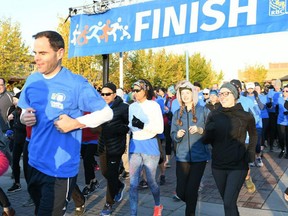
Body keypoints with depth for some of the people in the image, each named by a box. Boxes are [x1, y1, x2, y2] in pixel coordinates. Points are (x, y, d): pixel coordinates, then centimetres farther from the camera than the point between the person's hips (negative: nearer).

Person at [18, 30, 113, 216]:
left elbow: (107, 112, -10)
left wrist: (76, 123, -22)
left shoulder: (76, 84, -15)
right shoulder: (32, 80, 3)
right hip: (35, 162, 7)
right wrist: (24, 117, -7)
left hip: (60, 168, -7)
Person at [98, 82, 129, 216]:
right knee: (105, 172, 15)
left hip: (115, 146, -5)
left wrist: (116, 129, -24)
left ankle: (109, 203, 21)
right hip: (103, 145, 6)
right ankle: (120, 186, 45)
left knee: (111, 175, 2)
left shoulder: (123, 107, -12)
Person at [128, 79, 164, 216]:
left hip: (150, 147, -3)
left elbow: (160, 128, -13)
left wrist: (143, 125, -24)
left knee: (151, 181, 10)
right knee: (133, 183, 0)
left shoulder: (154, 105, -7)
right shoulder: (132, 106, 6)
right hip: (135, 147, 4)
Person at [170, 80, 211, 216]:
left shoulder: (203, 111, -2)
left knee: (191, 191, -2)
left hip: (199, 156, -3)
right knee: (180, 192, 4)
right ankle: (191, 204, 37)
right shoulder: (177, 113, 9)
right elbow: (172, 135, 8)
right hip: (182, 156, 3)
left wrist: (200, 130, -18)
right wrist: (177, 135, -13)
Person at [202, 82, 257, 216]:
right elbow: (205, 140, -2)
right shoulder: (214, 115, -2)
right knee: (227, 201, 18)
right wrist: (209, 132, -23)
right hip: (218, 166, 4)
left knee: (229, 203, -9)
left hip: (238, 166, -3)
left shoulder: (245, 116, -8)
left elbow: (253, 135, 11)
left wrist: (250, 155, 3)